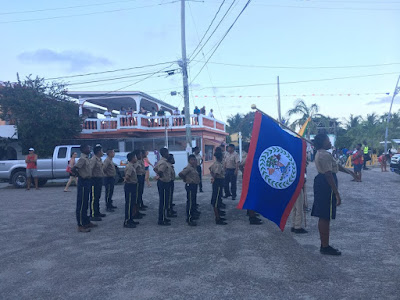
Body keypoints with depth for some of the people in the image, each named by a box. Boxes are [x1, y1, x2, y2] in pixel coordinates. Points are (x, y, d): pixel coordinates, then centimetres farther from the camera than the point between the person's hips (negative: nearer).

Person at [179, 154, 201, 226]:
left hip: (194, 185, 10)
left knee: (194, 202, 21)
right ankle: (189, 219, -6)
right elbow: (181, 174, -25)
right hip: (190, 186, -10)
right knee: (190, 202, -8)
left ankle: (193, 215, 37)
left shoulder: (194, 167, 11)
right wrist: (186, 179, -11)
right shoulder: (188, 168, -17)